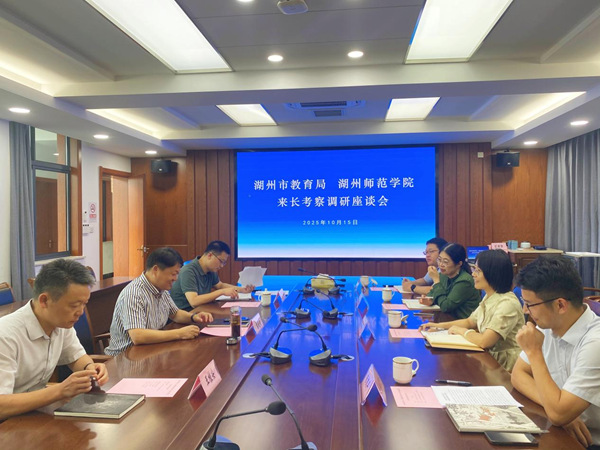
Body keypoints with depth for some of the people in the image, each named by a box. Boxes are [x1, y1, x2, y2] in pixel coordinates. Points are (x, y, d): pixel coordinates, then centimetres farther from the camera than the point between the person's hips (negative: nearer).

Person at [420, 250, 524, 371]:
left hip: (504, 368, -8)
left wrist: (461, 330, -12)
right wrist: (439, 325, 7)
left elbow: (484, 341, -30)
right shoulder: (489, 298, 7)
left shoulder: (507, 304, -24)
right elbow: (469, 322, 19)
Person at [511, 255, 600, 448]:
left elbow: (558, 414, -25)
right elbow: (518, 375, 1)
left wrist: (534, 351, -20)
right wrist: (557, 408, -15)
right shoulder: (547, 326, -4)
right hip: (557, 432, 6)